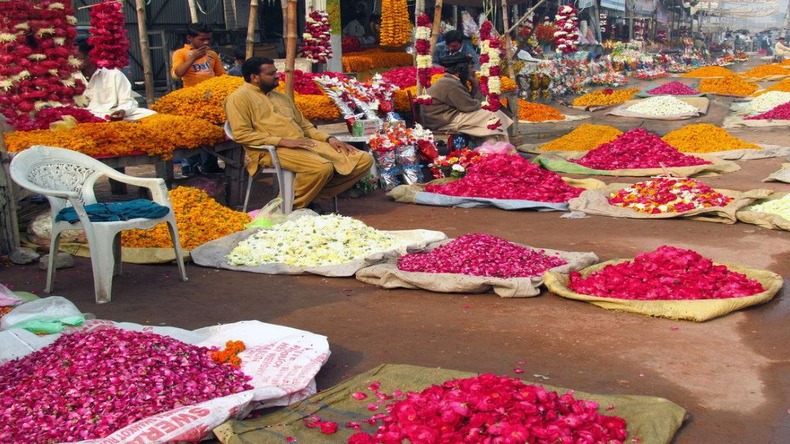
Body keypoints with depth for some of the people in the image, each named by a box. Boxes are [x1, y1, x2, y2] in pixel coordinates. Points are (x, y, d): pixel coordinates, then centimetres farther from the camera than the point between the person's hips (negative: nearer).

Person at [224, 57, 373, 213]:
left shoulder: (281, 97, 26)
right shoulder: (239, 98, 2)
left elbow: (305, 125, 28)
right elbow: (241, 134, -11)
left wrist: (328, 138, 8)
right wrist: (283, 141, -17)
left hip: (305, 143, 8)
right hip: (273, 149, -8)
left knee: (364, 160, -5)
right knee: (322, 167, -36)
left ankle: (310, 194, 1)